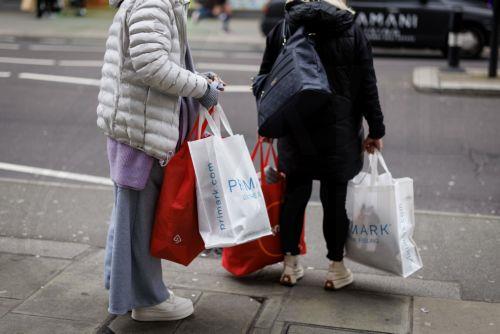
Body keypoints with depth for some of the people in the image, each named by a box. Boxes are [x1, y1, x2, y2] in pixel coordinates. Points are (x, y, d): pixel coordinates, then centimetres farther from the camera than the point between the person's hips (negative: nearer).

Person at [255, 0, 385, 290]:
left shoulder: (282, 29, 3)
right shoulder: (353, 33, -2)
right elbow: (368, 87, -2)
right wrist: (376, 130, 5)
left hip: (293, 128, 2)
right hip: (338, 131, -2)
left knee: (295, 192, 11)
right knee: (335, 197, 6)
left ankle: (290, 264, 20)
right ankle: (337, 269, 17)